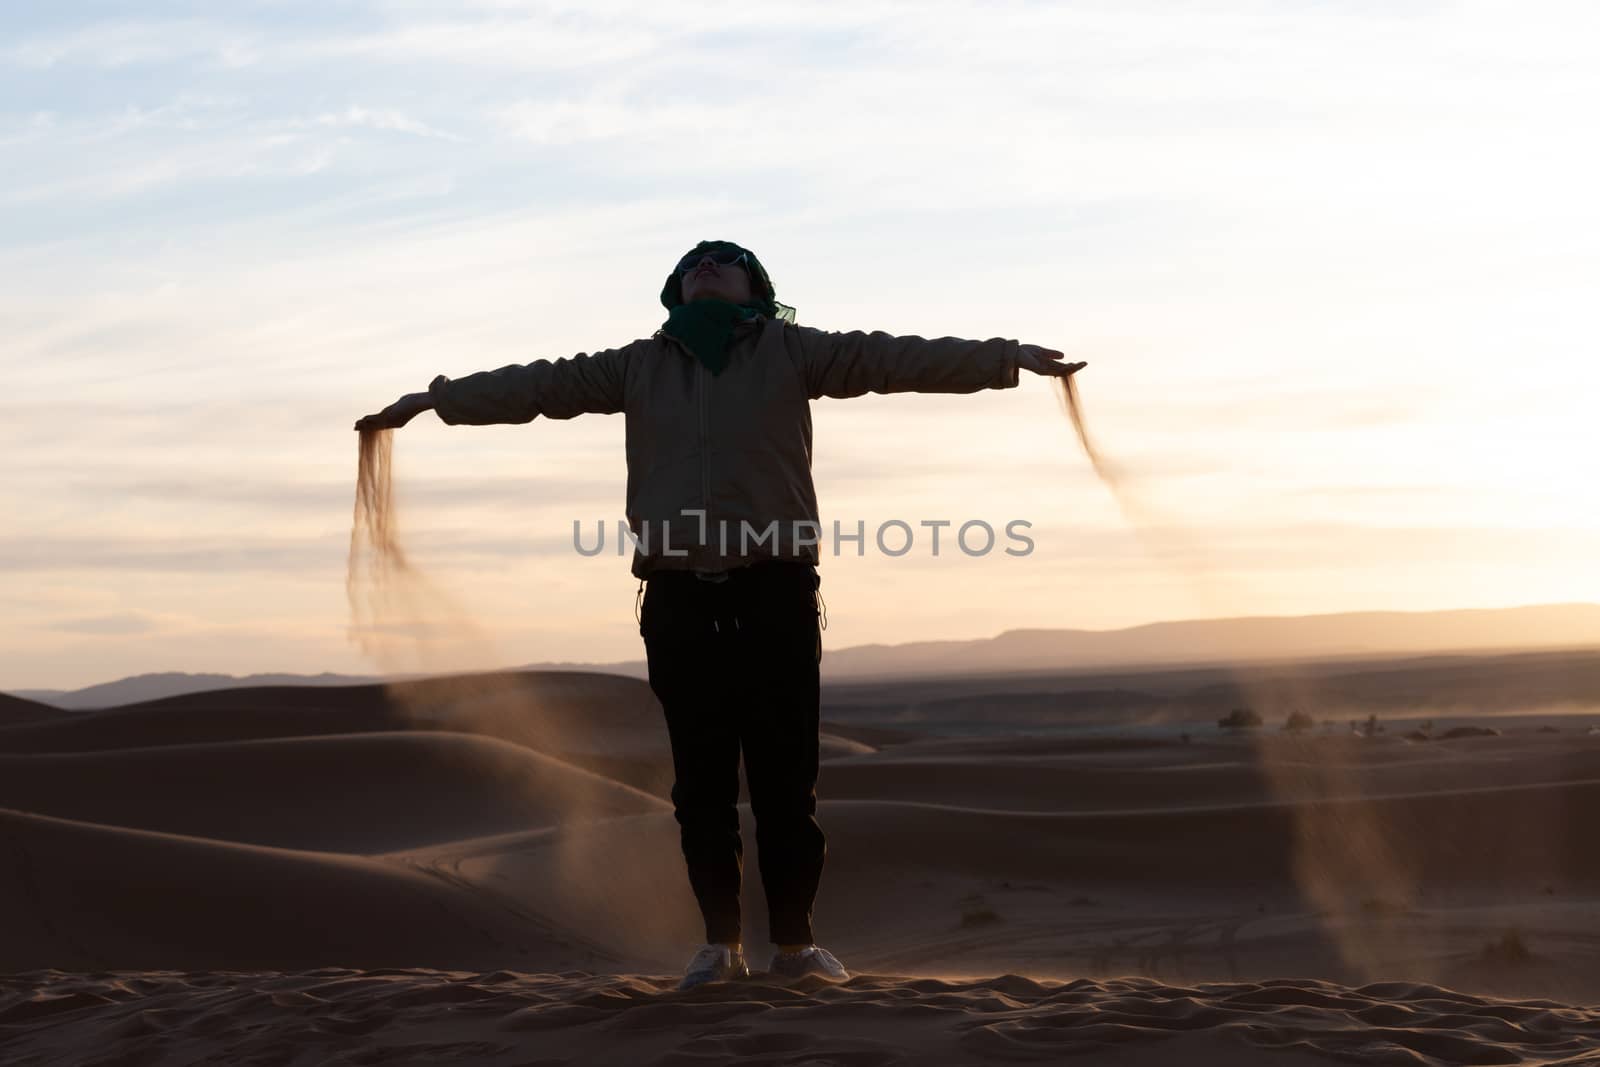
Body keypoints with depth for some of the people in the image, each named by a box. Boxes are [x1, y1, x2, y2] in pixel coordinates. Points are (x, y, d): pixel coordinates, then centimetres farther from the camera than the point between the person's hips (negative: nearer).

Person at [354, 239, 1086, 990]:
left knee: (785, 780, 1)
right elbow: (542, 385, 15)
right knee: (701, 784, 5)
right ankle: (720, 943, 14)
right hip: (680, 602, 2)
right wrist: (435, 398, 12)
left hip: (774, 597, -2)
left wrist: (1006, 357, -10)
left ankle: (795, 941, 11)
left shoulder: (789, 353, 6)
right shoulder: (639, 366, 13)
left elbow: (892, 358, -1)